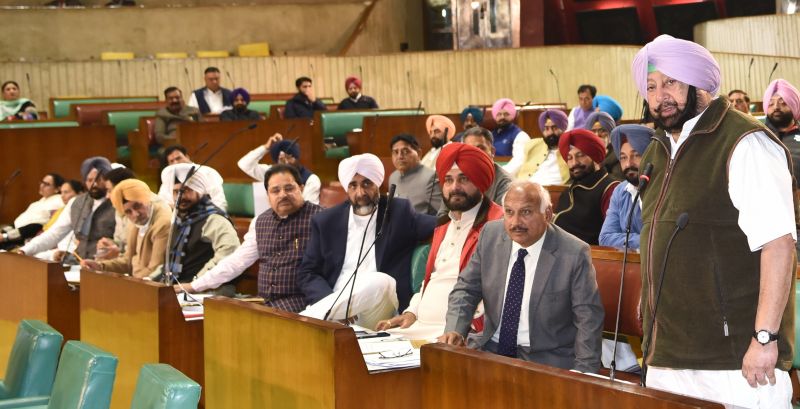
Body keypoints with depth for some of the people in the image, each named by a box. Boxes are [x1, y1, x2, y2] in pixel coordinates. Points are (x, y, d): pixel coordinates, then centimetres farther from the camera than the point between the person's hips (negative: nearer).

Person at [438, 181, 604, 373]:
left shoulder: (574, 254, -11)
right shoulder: (490, 235, 2)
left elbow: (588, 320, -8)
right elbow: (466, 289, 9)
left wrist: (583, 377, -17)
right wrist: (454, 331, -10)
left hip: (547, 359, -4)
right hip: (490, 349, 4)